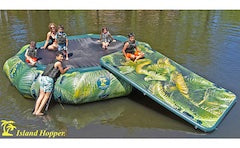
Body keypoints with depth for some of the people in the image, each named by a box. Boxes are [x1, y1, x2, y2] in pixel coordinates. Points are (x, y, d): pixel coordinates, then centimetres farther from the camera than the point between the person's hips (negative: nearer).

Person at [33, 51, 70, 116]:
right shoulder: (58, 63, 0)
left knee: (41, 95, 8)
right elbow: (62, 72, 10)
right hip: (49, 79, -8)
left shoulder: (53, 62, 23)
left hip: (43, 77, 8)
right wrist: (67, 68, 27)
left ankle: (35, 111, 5)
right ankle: (38, 111, 0)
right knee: (47, 96, 2)